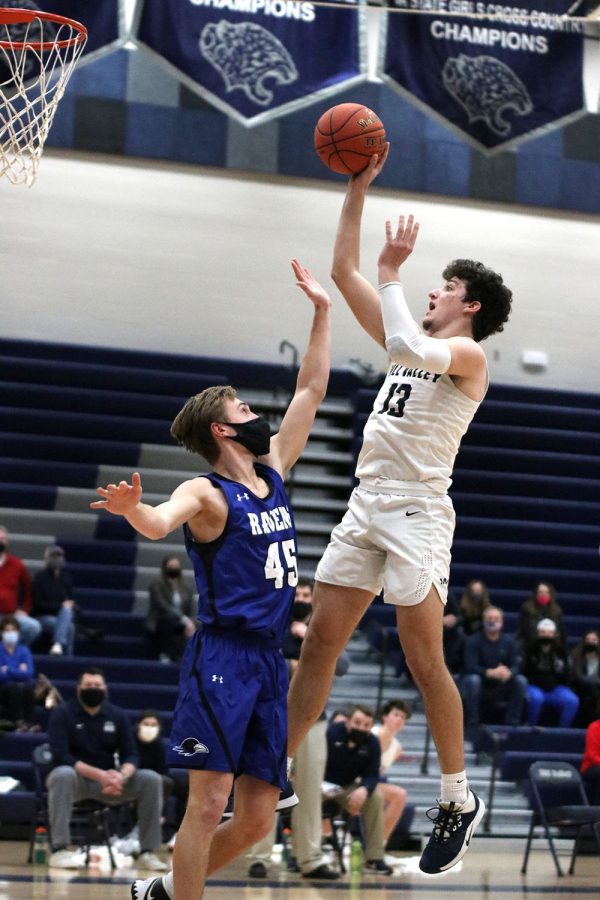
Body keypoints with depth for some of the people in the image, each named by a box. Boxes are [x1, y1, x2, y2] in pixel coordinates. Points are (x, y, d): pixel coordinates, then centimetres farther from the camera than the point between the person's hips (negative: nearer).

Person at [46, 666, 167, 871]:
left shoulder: (117, 715, 4)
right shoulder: (62, 713, -7)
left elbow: (130, 756, 0)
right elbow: (60, 756, -18)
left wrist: (121, 776, -25)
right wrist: (98, 774, -30)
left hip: (107, 781, 4)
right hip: (76, 778, -4)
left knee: (152, 779, -17)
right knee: (63, 775, -39)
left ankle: (147, 852, -15)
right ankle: (59, 849, -38)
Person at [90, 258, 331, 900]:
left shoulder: (272, 471, 14)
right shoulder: (206, 493, -7)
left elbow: (311, 390, 20)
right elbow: (160, 524, -30)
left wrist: (322, 310, 20)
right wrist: (133, 508, -53)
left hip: (269, 660, 7)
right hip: (222, 656, -7)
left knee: (256, 819, 6)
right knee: (209, 803, -13)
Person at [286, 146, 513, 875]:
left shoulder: (468, 355, -3)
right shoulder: (413, 342, 19)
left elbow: (409, 346, -26)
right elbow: (345, 273, 18)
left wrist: (392, 274, -14)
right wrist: (357, 189, 12)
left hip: (418, 512, -8)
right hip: (367, 506, 8)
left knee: (423, 659, -8)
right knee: (319, 641, 5)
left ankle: (458, 800, 3)